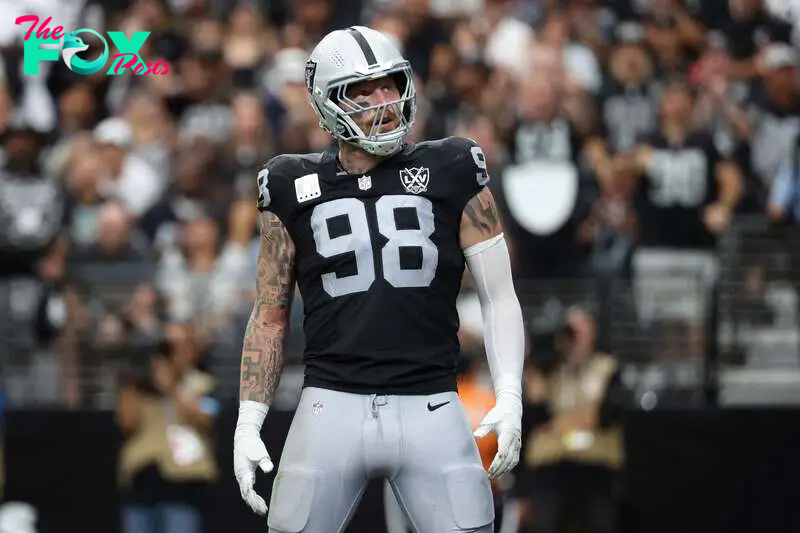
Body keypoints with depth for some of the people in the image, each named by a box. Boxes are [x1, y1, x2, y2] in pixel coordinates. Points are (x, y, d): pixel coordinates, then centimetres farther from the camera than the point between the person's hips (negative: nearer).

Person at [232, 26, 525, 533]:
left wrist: (510, 400, -6)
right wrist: (248, 423, 6)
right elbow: (271, 315, 14)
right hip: (333, 409, 1)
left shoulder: (450, 174, 4)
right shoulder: (296, 189, 7)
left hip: (430, 409, -1)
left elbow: (499, 295, 6)